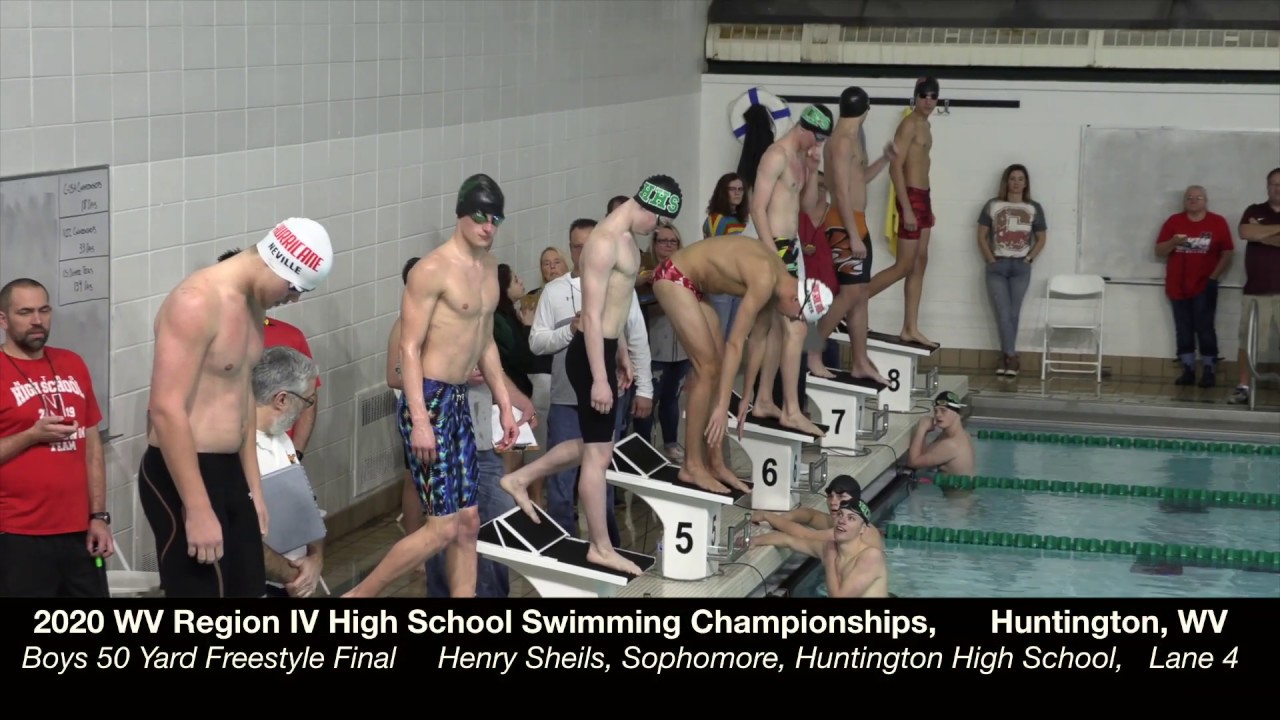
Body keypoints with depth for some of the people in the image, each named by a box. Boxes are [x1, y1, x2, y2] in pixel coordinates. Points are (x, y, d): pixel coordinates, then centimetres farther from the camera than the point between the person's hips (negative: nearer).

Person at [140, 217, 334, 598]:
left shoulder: (253, 304, 10)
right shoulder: (197, 302, -20)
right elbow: (166, 409, -24)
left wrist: (253, 485, 22)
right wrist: (198, 510, -25)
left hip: (229, 472, 10)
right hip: (182, 476, -10)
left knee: (247, 589, 14)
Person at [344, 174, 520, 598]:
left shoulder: (489, 268, 12)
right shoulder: (433, 270, -14)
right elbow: (409, 349, -16)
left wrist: (505, 405, 19)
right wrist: (420, 421, -21)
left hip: (459, 402, 9)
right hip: (428, 401, -9)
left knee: (468, 523, 8)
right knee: (443, 527, -9)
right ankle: (357, 596, 4)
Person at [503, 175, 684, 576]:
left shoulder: (625, 239, 12)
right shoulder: (605, 242, -20)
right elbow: (592, 316, -23)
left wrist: (622, 353, 29)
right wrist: (599, 378, -24)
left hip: (604, 349, 10)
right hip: (591, 353, -10)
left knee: (596, 444, 20)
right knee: (598, 453, -1)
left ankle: (519, 479, 31)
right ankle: (601, 548, 8)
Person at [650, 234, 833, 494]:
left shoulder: (778, 276, 1)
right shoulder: (764, 279, -27)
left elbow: (759, 339, 9)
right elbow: (735, 344, -27)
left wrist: (746, 397, 14)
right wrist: (722, 406, -26)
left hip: (693, 283, 10)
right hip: (674, 278, -10)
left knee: (718, 367, 8)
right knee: (708, 368, -11)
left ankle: (714, 462, 13)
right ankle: (691, 466, -4)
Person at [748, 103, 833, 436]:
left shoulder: (800, 157, 14)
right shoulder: (777, 156, -15)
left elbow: (808, 205, 18)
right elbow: (757, 208, -19)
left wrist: (813, 171, 2)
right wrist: (773, 254, -23)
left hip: (792, 246, 10)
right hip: (777, 247, -10)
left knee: (778, 327, 14)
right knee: (796, 328, -11)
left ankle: (763, 400, 21)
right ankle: (791, 410, -9)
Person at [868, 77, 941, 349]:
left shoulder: (925, 125, 16)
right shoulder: (909, 124, -13)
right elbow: (895, 166, -20)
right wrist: (906, 208, -24)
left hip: (923, 196, 10)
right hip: (911, 197, -10)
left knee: (919, 264, 9)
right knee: (904, 266, -8)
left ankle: (910, 329, 12)